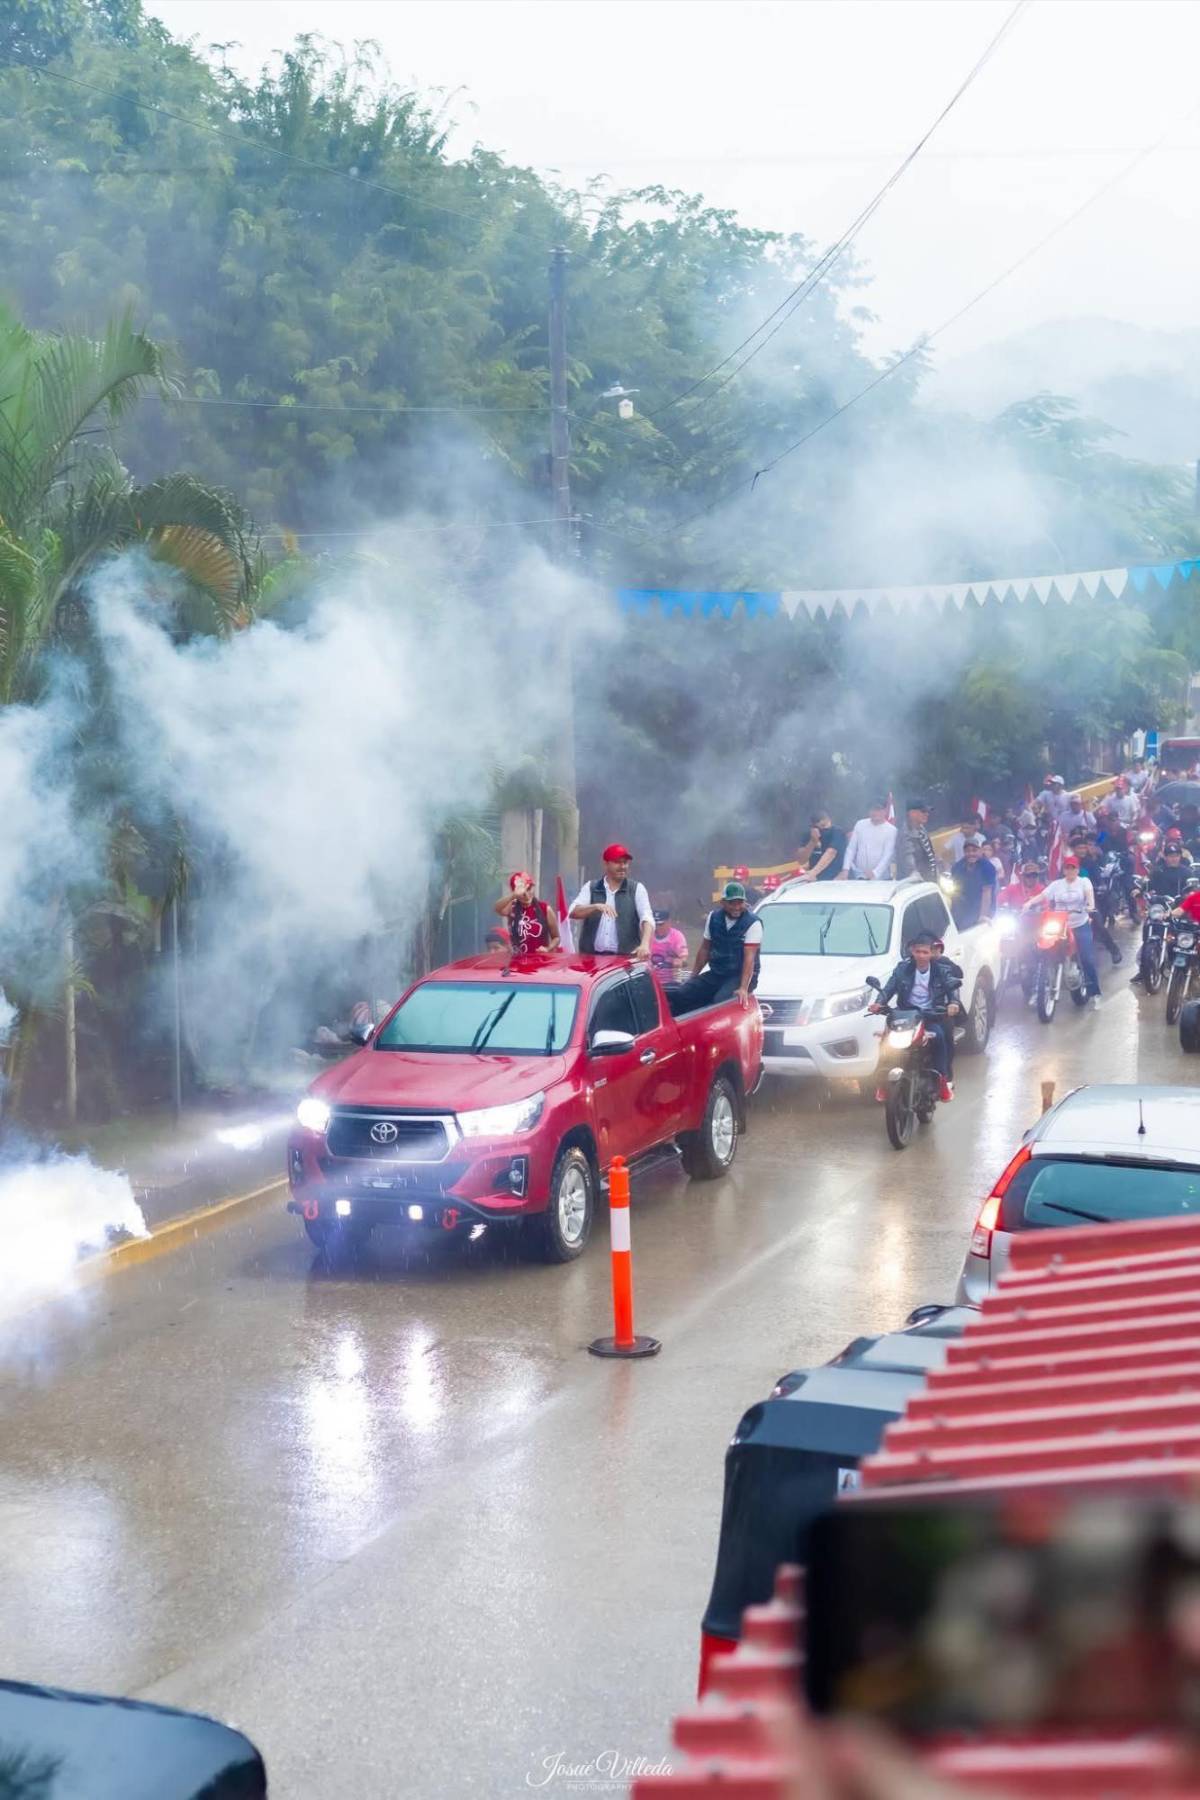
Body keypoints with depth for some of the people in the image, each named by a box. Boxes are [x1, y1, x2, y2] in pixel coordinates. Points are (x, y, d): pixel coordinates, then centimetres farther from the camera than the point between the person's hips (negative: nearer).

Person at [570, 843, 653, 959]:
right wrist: (597, 906, -22)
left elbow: (647, 918, -7)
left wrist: (645, 945, -25)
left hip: (625, 957, -1)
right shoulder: (590, 887, 10)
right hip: (592, 956, 1)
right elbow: (574, 912, -3)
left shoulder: (637, 889, 6)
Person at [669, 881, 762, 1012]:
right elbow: (705, 949, 12)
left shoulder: (753, 923, -13)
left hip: (740, 976, -5)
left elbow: (749, 957, -20)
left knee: (720, 1001, -36)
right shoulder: (714, 917, 3)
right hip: (716, 974, 5)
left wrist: (743, 988, -30)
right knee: (678, 995, -15)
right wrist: (691, 978, 12)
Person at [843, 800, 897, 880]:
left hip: (880, 878, -2)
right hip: (858, 876, 2)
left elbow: (888, 855, -10)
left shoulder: (891, 830, -4)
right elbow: (851, 848, 7)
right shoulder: (860, 824, 5)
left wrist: (875, 873, -23)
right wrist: (846, 868, -5)